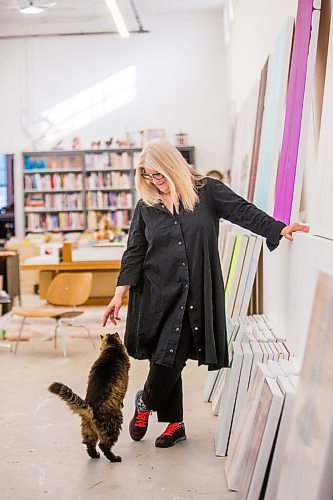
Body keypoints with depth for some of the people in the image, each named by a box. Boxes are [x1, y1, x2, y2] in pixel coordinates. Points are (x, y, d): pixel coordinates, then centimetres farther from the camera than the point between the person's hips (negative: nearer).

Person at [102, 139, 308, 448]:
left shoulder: (206, 191, 2)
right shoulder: (146, 206, 7)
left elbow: (244, 212, -1)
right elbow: (134, 252, 6)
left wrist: (279, 229, -15)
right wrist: (119, 294, -1)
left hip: (195, 294, -2)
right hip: (157, 294, 2)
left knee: (171, 359, -6)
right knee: (166, 359, 3)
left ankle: (145, 403, 23)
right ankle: (174, 424, 24)